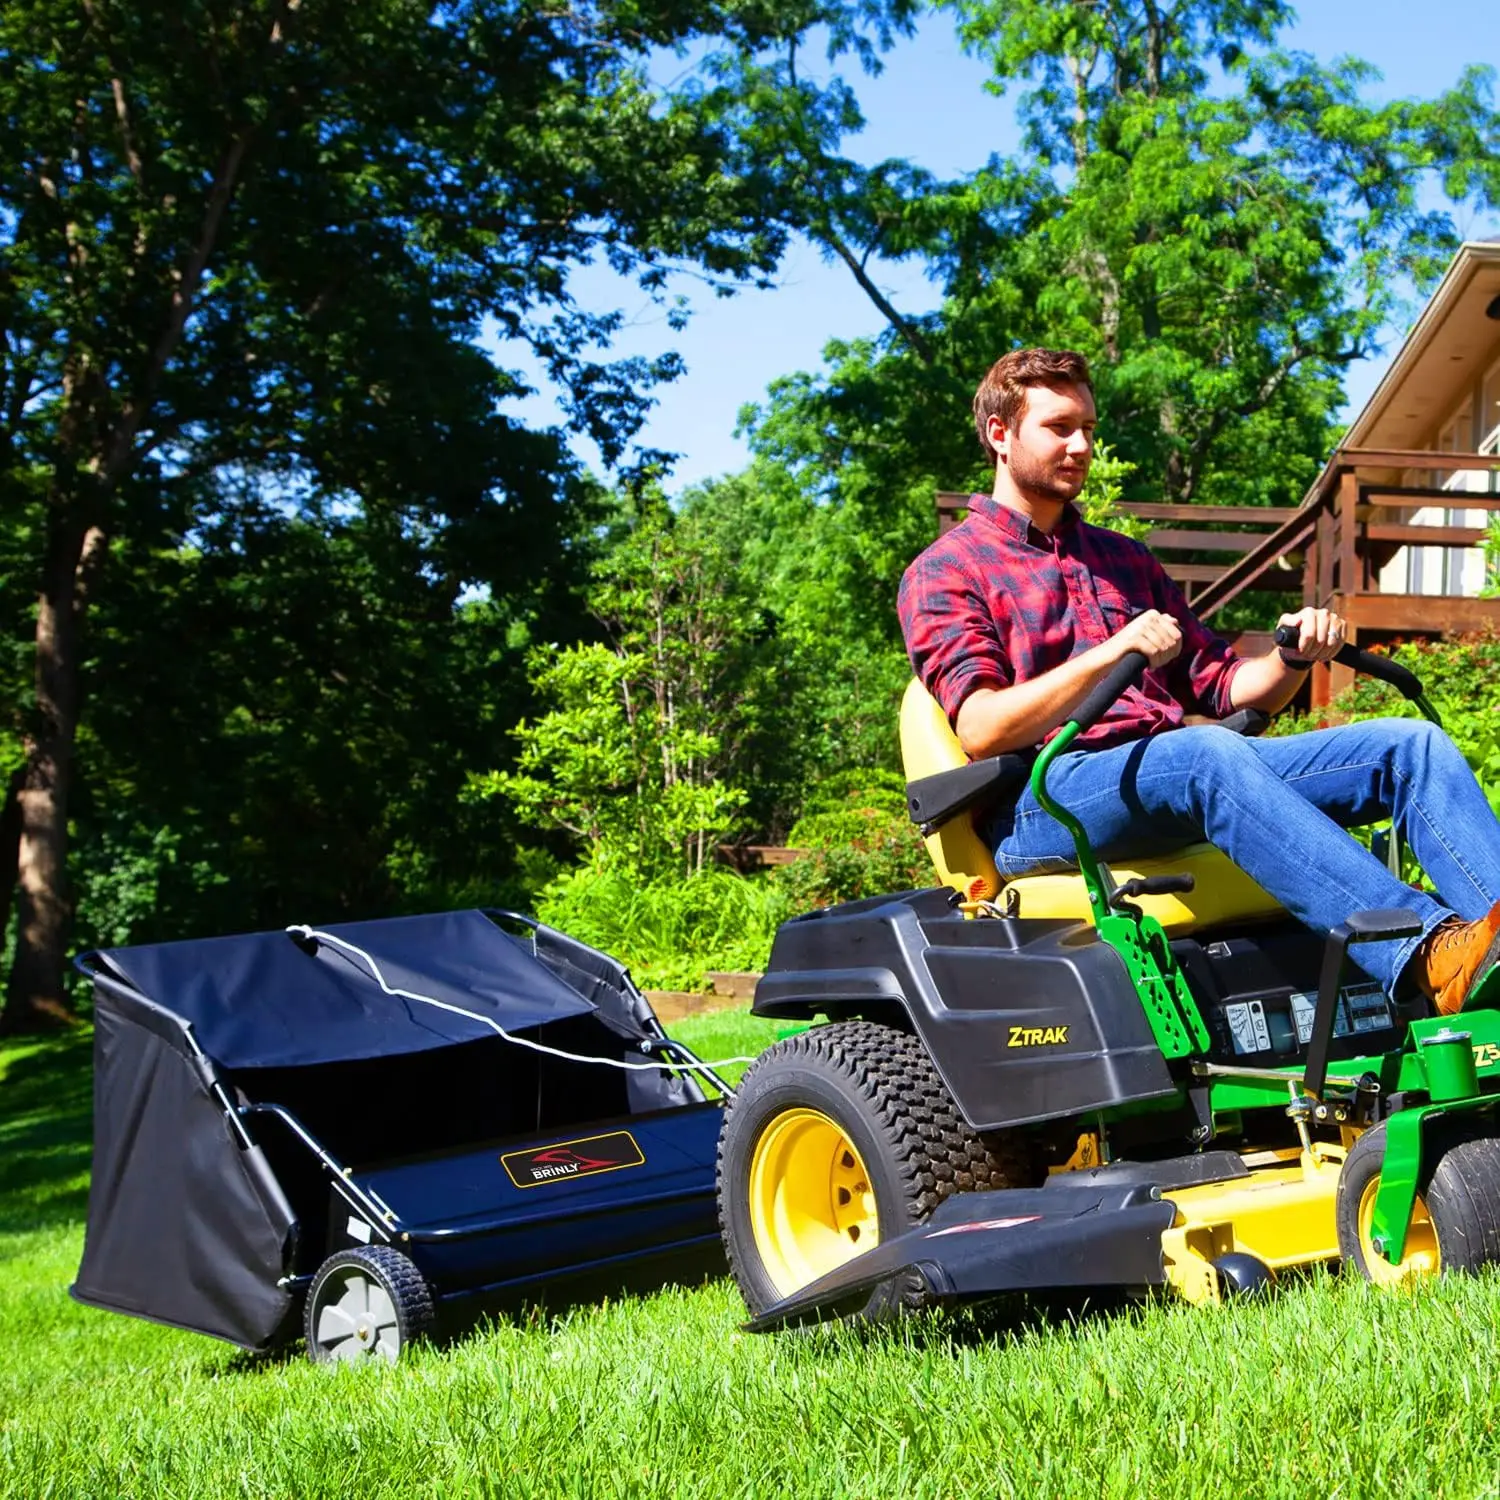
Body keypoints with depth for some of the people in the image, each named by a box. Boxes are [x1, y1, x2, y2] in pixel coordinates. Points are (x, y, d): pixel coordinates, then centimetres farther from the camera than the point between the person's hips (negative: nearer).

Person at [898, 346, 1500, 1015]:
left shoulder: (1125, 559, 30)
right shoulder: (942, 574, 9)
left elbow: (1222, 689, 24)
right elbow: (982, 729, -8)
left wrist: (1294, 658, 1)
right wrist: (1112, 652, -22)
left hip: (1180, 772, 7)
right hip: (1043, 800, -6)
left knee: (1413, 742, -13)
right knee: (1207, 754, -39)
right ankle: (1429, 956, -53)